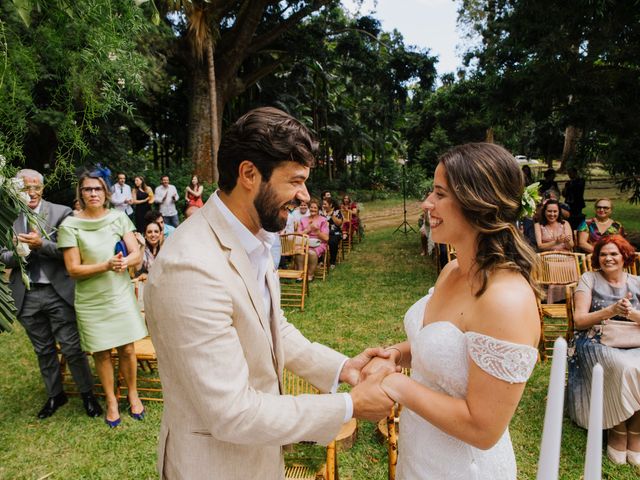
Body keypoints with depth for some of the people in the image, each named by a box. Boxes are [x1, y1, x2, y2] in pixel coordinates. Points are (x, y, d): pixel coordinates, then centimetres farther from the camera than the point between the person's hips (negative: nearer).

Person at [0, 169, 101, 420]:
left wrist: (41, 244, -23)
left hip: (58, 293, -3)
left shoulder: (61, 213, -6)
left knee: (72, 348, 3)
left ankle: (87, 393, 22)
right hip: (26, 295, 3)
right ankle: (55, 394, 35)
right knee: (43, 351, 17)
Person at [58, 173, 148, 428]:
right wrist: (106, 266, -24)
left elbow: (137, 254, -4)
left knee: (127, 349, 6)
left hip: (121, 294, 1)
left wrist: (125, 262, -27)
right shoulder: (70, 225, -7)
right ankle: (111, 400, 29)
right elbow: (73, 269, -9)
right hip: (91, 300, -1)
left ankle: (132, 393, 28)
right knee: (102, 352, 10)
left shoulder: (119, 218, -1)